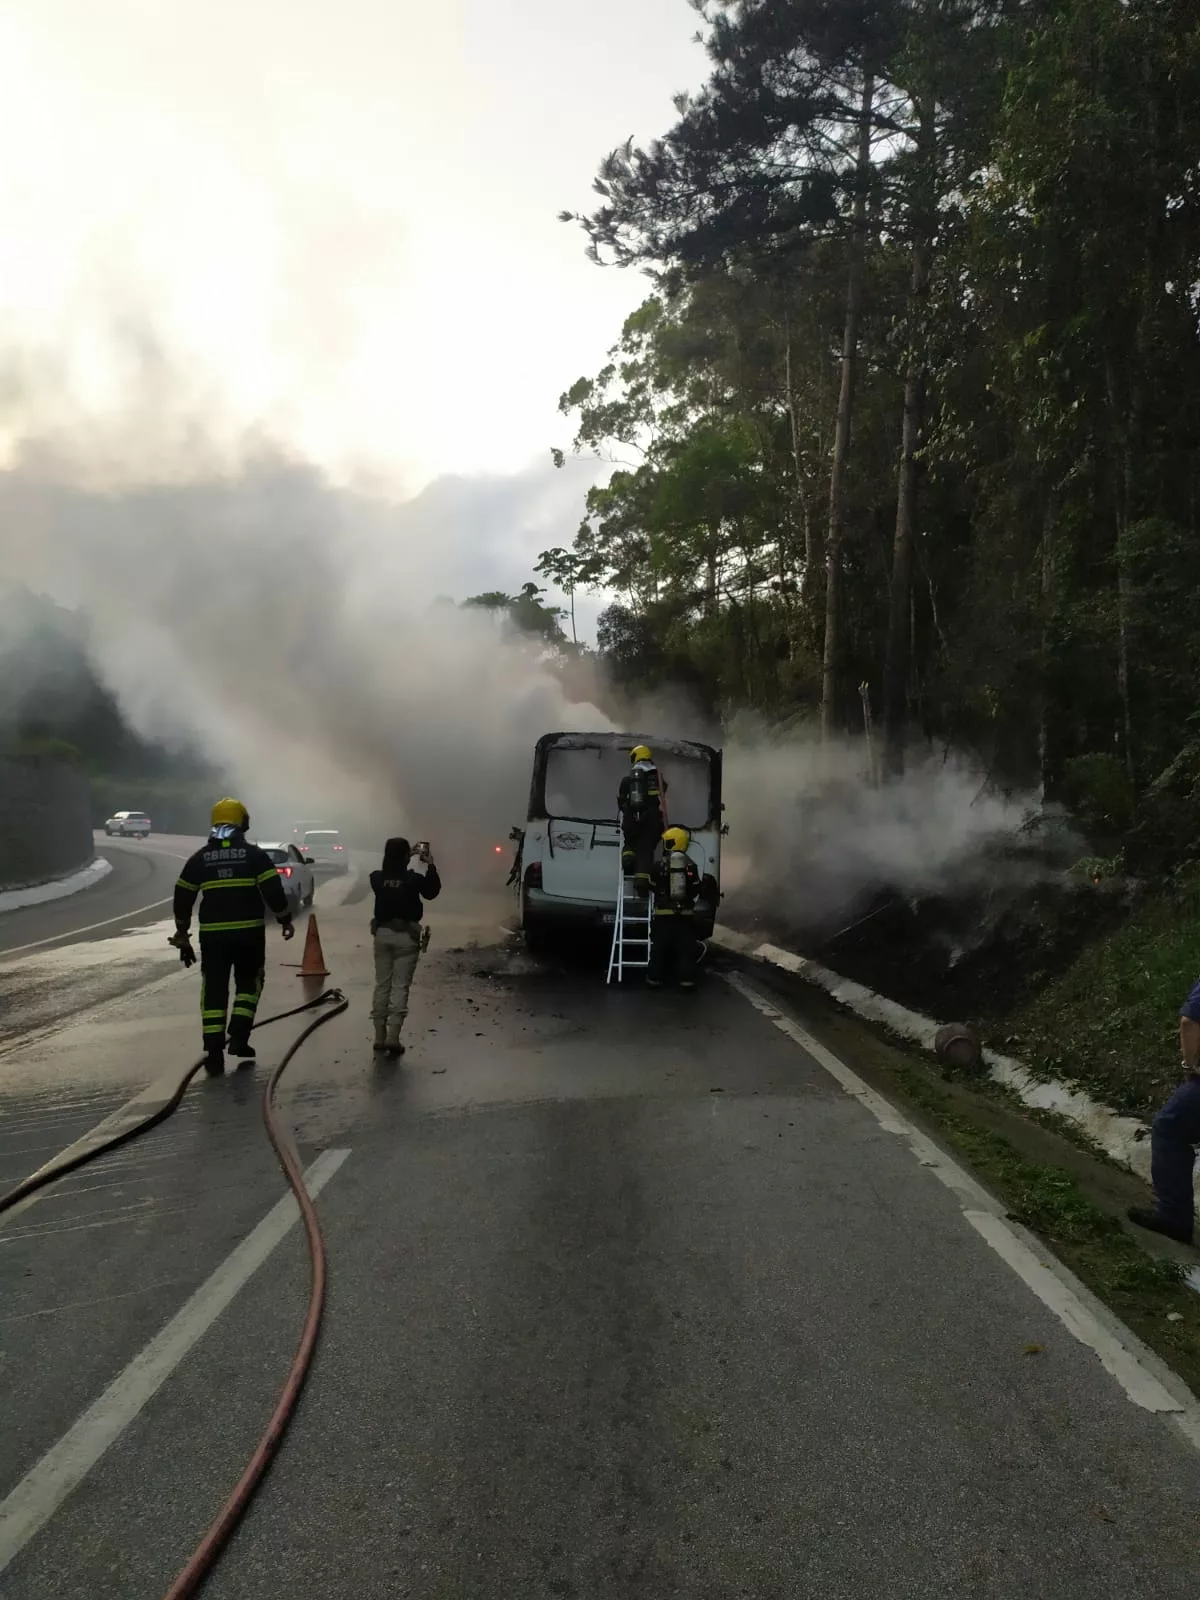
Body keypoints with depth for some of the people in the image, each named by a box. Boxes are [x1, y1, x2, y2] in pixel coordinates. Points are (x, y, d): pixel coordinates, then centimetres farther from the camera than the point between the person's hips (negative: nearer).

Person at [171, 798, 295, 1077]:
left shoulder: (199, 859, 6)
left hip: (212, 934, 1)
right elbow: (273, 891, -8)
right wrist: (285, 919, 5)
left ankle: (213, 1052, 1)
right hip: (249, 932, -1)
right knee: (248, 983, 17)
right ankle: (239, 1037, 5)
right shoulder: (255, 855, -2)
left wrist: (182, 934, 19)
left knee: (214, 991, 6)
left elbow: (182, 899, 10)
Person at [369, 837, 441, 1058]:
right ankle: (392, 1037, -8)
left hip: (382, 934, 4)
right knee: (400, 986, 0)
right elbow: (433, 891, 5)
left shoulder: (377, 878, -4)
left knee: (382, 985, 12)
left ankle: (380, 1037, 14)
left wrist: (408, 856, 21)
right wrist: (430, 865, 8)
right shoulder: (414, 879, -14)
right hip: (406, 936, -3)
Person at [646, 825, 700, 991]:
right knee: (686, 947, 6)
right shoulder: (690, 864, 0)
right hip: (685, 913, 1)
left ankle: (655, 978, 11)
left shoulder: (659, 864, -5)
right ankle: (686, 979, 2)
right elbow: (695, 890, 4)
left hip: (663, 913, -1)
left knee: (659, 946, 8)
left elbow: (653, 886, 5)